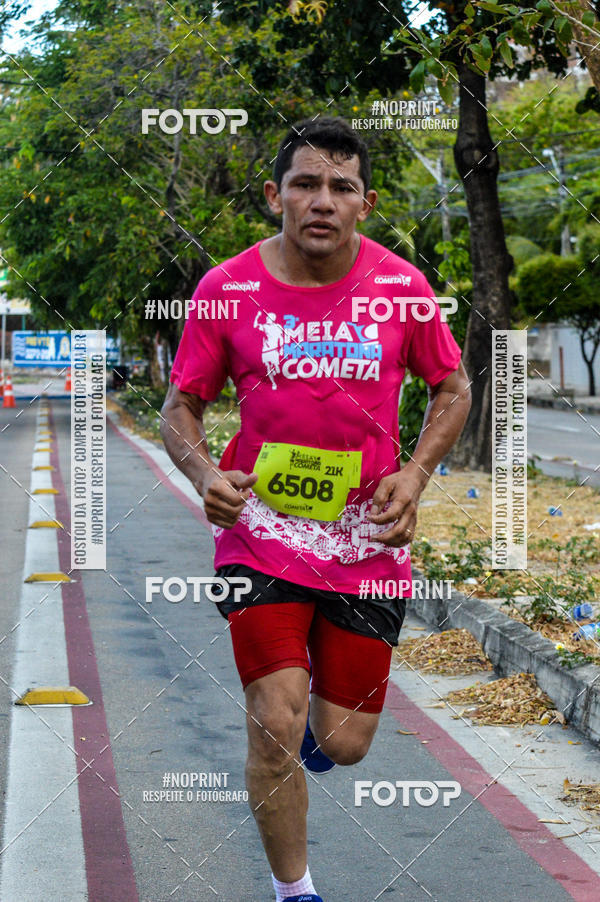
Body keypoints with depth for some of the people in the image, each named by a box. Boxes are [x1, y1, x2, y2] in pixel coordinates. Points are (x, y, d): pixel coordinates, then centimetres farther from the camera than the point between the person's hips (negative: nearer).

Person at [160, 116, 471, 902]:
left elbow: (453, 387, 10)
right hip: (262, 534, -1)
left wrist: (414, 474, -5)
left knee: (345, 743, 6)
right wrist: (205, 473, -17)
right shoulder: (228, 289, -6)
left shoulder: (401, 286, -4)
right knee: (276, 729, -10)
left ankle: (319, 719, 45)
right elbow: (181, 405, 3)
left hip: (368, 540, 1)